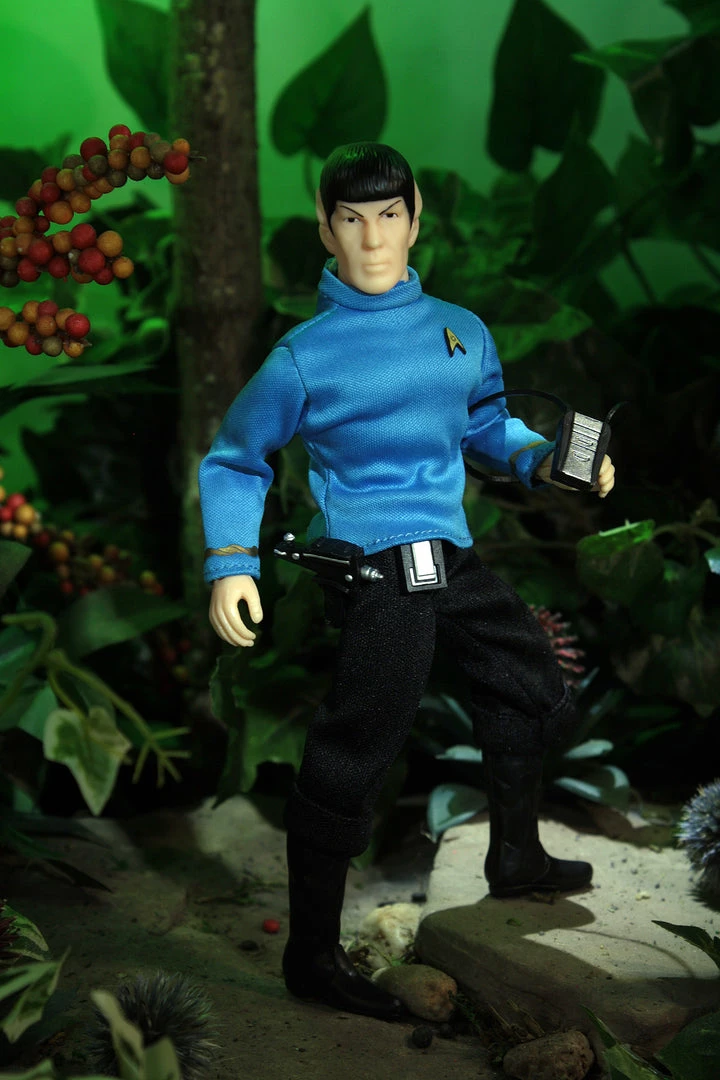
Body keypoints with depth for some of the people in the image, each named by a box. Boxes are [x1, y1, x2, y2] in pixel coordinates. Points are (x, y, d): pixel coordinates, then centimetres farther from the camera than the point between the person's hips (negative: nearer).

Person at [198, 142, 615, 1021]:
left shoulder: (462, 331, 8)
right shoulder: (306, 354, -6)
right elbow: (234, 461, 2)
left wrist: (542, 460, 4)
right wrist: (232, 565, -11)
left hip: (450, 555, 7)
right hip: (376, 563, -7)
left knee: (529, 683, 23)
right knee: (353, 754, -9)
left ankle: (514, 856, 49)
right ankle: (311, 955, 5)